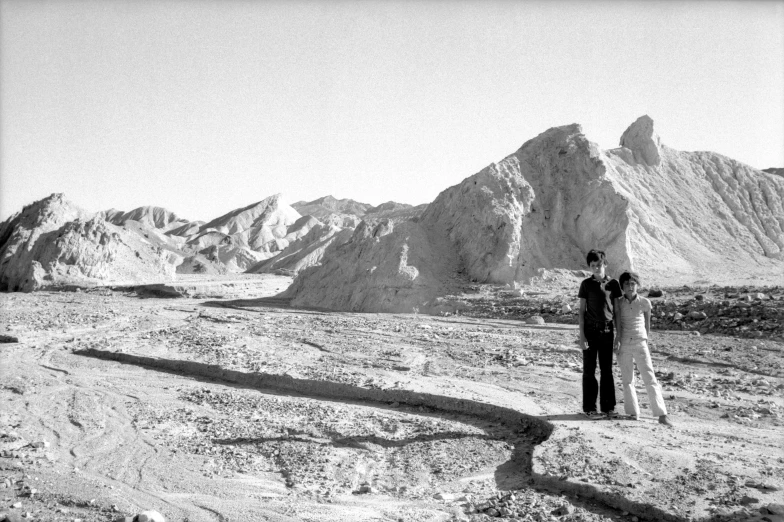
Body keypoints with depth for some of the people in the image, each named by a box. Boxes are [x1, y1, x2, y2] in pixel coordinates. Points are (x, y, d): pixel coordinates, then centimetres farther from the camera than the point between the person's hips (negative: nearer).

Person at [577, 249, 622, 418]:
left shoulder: (613, 283, 4)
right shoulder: (586, 284, 1)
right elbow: (582, 311, 1)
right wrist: (582, 336, -5)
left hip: (607, 330, 1)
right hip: (590, 330, -1)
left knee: (607, 370, 7)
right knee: (589, 370, 3)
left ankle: (608, 406, 14)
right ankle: (589, 407, 9)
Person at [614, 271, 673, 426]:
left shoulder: (644, 302, 0)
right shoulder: (619, 302, 1)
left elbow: (647, 321, 12)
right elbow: (618, 321, -5)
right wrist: (618, 337, -16)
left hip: (640, 343, -1)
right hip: (623, 344, 1)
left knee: (650, 378, -6)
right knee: (627, 380, 6)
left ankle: (662, 414, -8)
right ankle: (633, 412, 13)